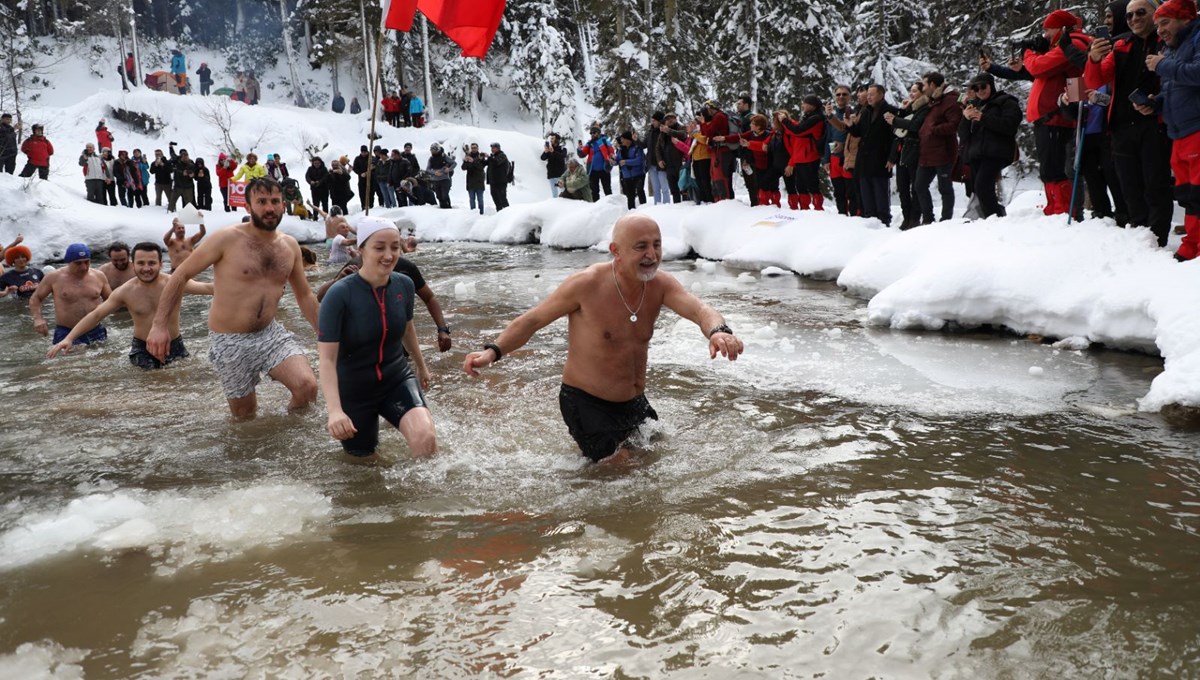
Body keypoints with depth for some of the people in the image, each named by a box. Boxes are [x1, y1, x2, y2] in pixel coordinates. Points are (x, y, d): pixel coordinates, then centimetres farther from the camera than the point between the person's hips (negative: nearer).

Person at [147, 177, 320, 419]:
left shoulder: (290, 245, 2)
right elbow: (181, 275, -8)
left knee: (308, 387, -19)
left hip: (271, 333, 3)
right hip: (230, 342, -3)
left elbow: (305, 296, 14)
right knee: (245, 415, 6)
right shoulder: (227, 239, -13)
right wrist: (160, 325, -14)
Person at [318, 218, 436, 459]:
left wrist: (421, 367, 27)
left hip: (397, 379, 2)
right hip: (355, 389, -2)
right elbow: (327, 359, -25)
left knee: (425, 437, -26)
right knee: (364, 456, 17)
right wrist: (334, 410, -37)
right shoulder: (340, 295, -22)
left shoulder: (404, 285, -8)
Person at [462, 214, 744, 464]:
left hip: (634, 403, 6)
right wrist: (493, 350, -26)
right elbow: (533, 320, -11)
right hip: (586, 403, -6)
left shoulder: (660, 284, -7)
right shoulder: (587, 284, -20)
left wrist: (718, 330, -49)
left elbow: (698, 309, -24)